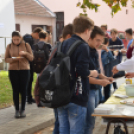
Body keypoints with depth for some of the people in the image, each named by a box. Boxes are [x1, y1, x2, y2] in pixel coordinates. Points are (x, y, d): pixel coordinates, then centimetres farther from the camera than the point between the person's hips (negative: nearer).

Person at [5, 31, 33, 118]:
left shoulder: (26, 45, 3)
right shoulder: (9, 46, 4)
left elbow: (31, 58, 3)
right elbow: (6, 59, 4)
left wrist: (25, 53, -17)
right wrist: (13, 59, -16)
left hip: (25, 70, 0)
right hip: (13, 70, 0)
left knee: (23, 90, 1)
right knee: (15, 90, 0)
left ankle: (23, 109, 12)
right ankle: (17, 110, 9)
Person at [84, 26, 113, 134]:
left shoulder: (95, 52, 11)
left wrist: (105, 78, 2)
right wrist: (99, 82, -21)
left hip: (95, 90, 9)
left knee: (91, 122, 14)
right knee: (89, 123, -6)